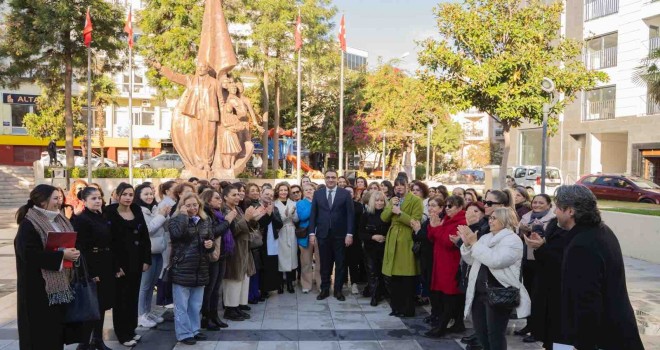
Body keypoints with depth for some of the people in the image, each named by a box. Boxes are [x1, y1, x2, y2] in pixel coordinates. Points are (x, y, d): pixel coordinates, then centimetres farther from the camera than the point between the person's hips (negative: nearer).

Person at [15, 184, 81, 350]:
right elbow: (30, 254, -22)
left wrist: (72, 252, -3)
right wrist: (61, 255, -23)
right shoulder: (28, 224, -13)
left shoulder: (59, 220, 10)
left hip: (60, 281, 7)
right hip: (39, 285, -7)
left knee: (57, 323, 10)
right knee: (43, 328, -2)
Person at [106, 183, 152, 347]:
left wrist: (146, 260, 1)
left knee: (133, 296, 13)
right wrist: (115, 266, -17)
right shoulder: (110, 214, -9)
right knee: (121, 298, 3)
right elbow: (108, 241, -13)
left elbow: (145, 237, 7)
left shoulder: (137, 211, 7)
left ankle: (131, 330, 25)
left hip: (136, 261, 5)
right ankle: (123, 334, 14)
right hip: (121, 263, -5)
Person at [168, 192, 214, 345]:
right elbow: (176, 233, -30)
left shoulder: (205, 221, 8)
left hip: (200, 269, 5)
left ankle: (194, 330, 29)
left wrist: (210, 244, -5)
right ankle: (184, 333, 14)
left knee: (196, 304, 17)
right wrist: (183, 215, -20)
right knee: (181, 305, 3)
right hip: (181, 269, -5)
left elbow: (210, 240, 18)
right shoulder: (176, 220, -7)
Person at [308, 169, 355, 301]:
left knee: (340, 263, 7)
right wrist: (312, 233, -3)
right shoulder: (317, 194, 5)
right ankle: (325, 289, 21)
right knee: (325, 264, 9)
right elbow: (313, 214, 4)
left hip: (340, 234, -1)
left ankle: (338, 290, 19)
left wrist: (349, 234, -9)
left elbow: (350, 214, -3)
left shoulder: (345, 193, 0)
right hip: (323, 234, 1)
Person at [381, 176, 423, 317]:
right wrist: (391, 207, -7)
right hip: (393, 241, 6)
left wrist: (400, 213, -18)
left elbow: (415, 222, -14)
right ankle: (396, 307, 22)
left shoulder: (416, 200, -4)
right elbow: (383, 218, 7)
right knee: (390, 278, 8)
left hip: (407, 242, -6)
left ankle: (408, 310, 14)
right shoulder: (393, 200, 18)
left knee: (407, 280, 1)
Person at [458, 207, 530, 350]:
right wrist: (467, 244, -2)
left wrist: (475, 243, -19)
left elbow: (495, 261, -24)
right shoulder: (485, 237, 15)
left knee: (495, 334, -2)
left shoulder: (513, 240, -9)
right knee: (480, 332, 14)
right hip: (479, 292, 8)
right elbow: (471, 260, 16)